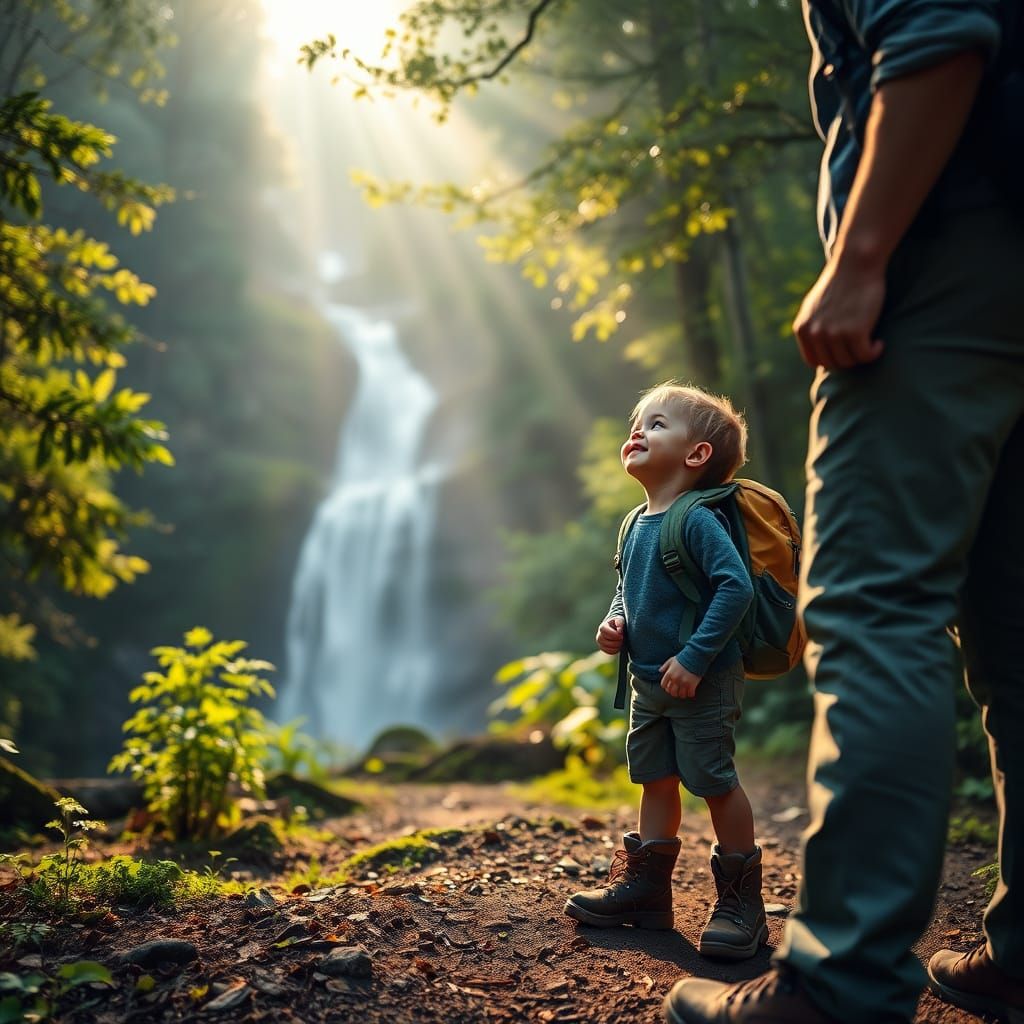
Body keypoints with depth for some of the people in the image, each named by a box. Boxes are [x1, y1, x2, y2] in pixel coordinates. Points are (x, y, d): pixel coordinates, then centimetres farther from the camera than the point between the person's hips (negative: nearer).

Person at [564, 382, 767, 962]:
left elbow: (736, 588, -26)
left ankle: (742, 903, 14)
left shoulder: (699, 520, -19)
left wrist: (695, 658, -27)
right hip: (649, 682, 8)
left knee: (715, 782, 0)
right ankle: (644, 889, 29)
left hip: (703, 682, -8)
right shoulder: (637, 524, 8)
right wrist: (615, 621, 1)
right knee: (656, 781, 17)